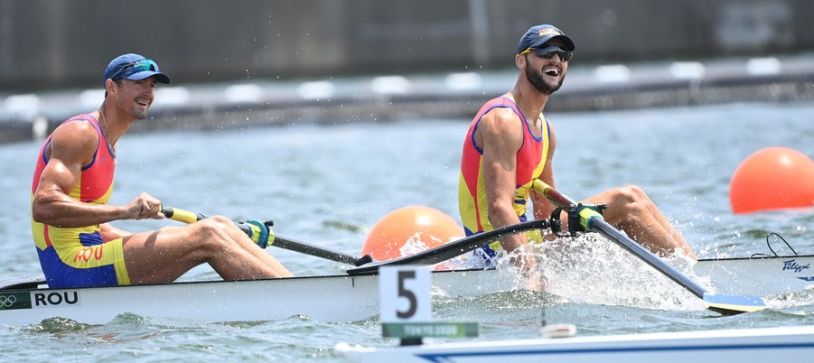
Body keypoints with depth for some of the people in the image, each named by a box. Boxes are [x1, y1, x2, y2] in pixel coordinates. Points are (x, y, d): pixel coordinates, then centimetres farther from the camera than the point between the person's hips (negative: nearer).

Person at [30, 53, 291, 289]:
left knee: (219, 225, 2)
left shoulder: (105, 144, 20)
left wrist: (153, 242, 15)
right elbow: (44, 206, -24)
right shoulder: (80, 133, -11)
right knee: (207, 237, -17)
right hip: (72, 267, -10)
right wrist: (124, 211, -27)